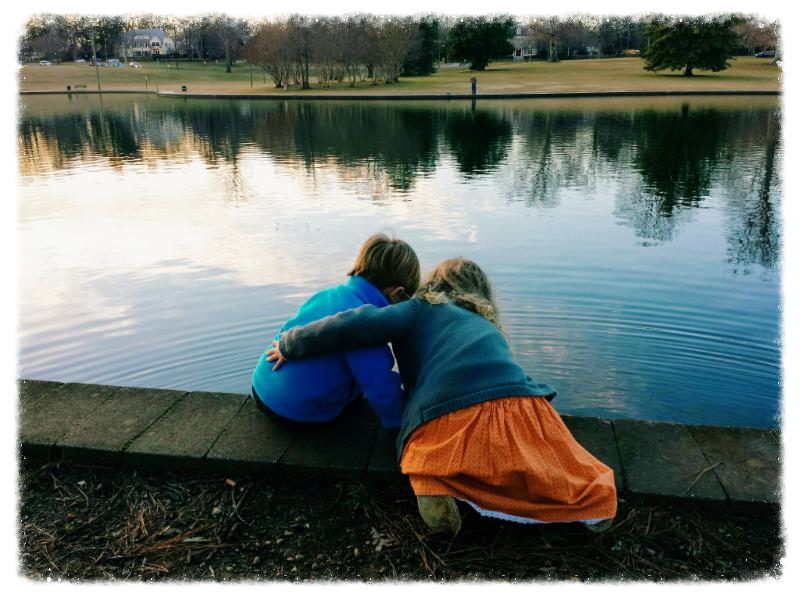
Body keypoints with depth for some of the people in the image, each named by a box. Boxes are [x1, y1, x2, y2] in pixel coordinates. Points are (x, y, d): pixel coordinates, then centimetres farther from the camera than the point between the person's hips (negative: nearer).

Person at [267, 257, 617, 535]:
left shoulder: (420, 309, 20)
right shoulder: (488, 324, 35)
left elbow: (359, 325, 5)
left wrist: (291, 344, 16)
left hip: (447, 418, -3)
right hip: (517, 402, 4)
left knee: (428, 452, 23)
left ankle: (433, 484, -6)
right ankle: (592, 493, -3)